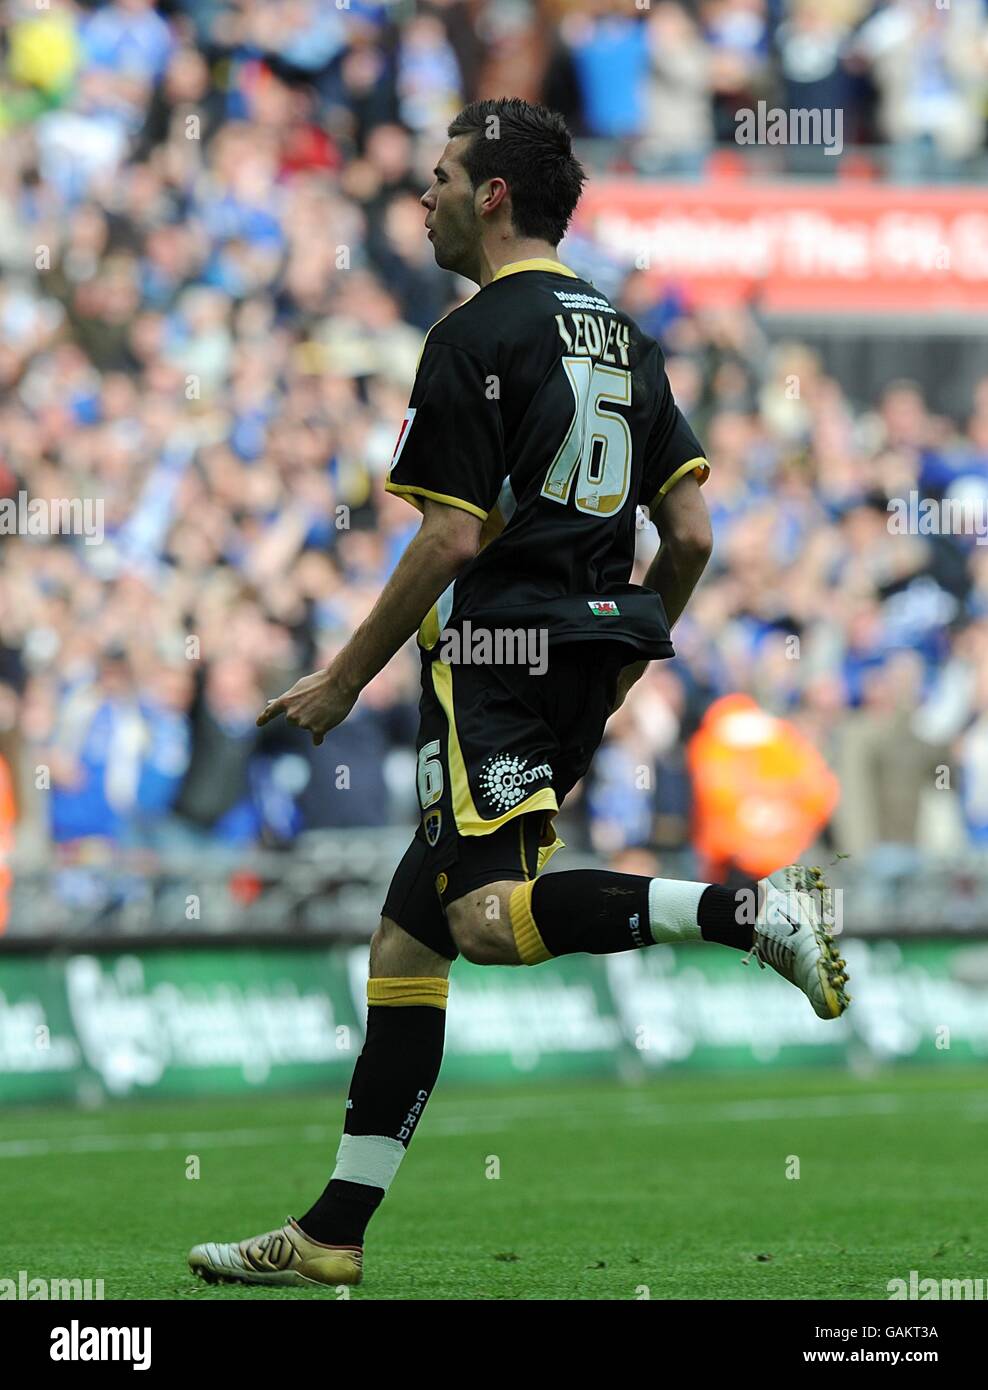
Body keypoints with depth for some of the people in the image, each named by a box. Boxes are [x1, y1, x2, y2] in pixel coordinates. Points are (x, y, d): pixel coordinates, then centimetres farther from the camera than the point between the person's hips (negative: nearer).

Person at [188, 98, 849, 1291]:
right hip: (584, 674, 9)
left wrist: (343, 678, -6)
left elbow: (452, 538, -15)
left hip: (502, 648, -9)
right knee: (407, 936, 9)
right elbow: (691, 535, 14)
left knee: (489, 915, -22)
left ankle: (749, 912, -33)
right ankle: (333, 1236, 6)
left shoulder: (478, 337, -9)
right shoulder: (619, 334, 16)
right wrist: (630, 660, 27)